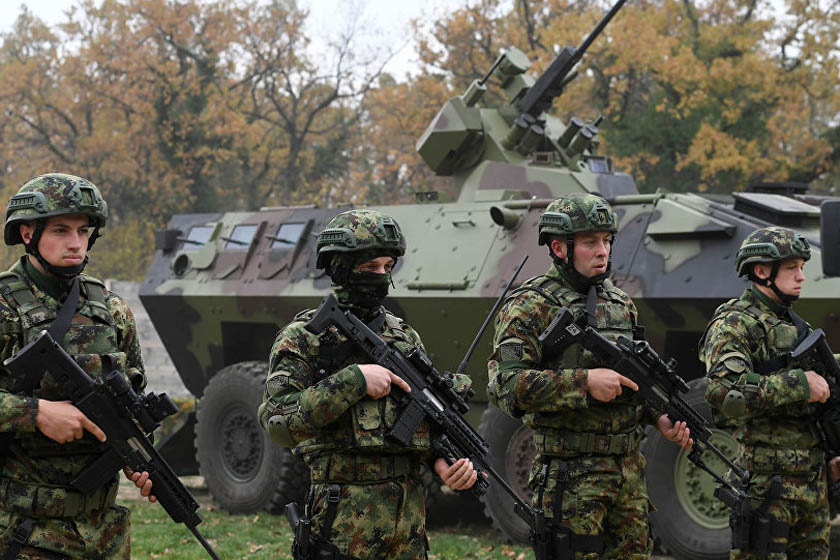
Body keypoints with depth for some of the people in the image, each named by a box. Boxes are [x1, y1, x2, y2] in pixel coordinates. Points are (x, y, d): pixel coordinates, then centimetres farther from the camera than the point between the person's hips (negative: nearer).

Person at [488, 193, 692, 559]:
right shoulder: (531, 306, -9)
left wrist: (660, 417, 5)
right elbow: (505, 384, -20)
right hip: (570, 477, -7)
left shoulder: (620, 303, 14)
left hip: (629, 470, 7)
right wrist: (584, 382, -24)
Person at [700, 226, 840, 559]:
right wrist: (799, 384, -24)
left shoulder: (794, 324, 18)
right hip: (767, 482, -8)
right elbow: (725, 392, -28)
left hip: (812, 480, 8)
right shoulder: (733, 325, -10)